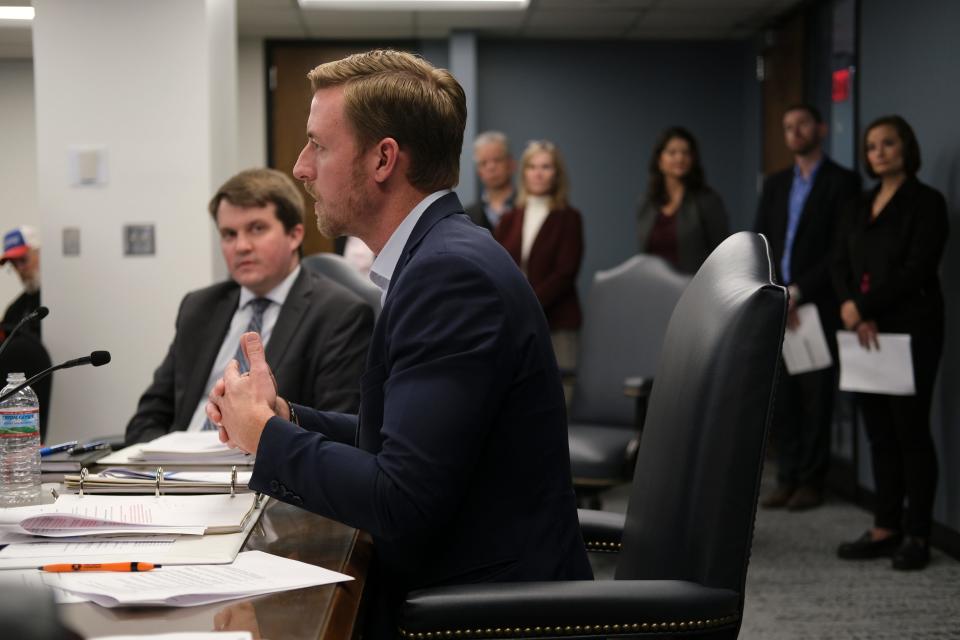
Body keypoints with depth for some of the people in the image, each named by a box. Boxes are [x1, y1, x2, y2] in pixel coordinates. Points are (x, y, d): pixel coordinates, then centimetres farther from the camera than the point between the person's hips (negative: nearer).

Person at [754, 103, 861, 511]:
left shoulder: (841, 182, -1)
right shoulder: (775, 185, 16)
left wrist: (798, 292, -14)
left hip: (818, 308, -5)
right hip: (776, 309, 5)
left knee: (816, 398, 0)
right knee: (782, 398, 6)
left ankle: (811, 481, 8)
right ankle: (787, 478, 12)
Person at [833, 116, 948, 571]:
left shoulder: (926, 202, -4)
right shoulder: (861, 207, 15)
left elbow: (915, 270, -14)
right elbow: (841, 265, 7)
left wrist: (863, 306, -14)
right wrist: (855, 313, -10)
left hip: (911, 332, -6)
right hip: (866, 334, 6)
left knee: (911, 432, -2)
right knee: (880, 434, 8)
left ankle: (917, 536, 4)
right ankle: (886, 529, 14)